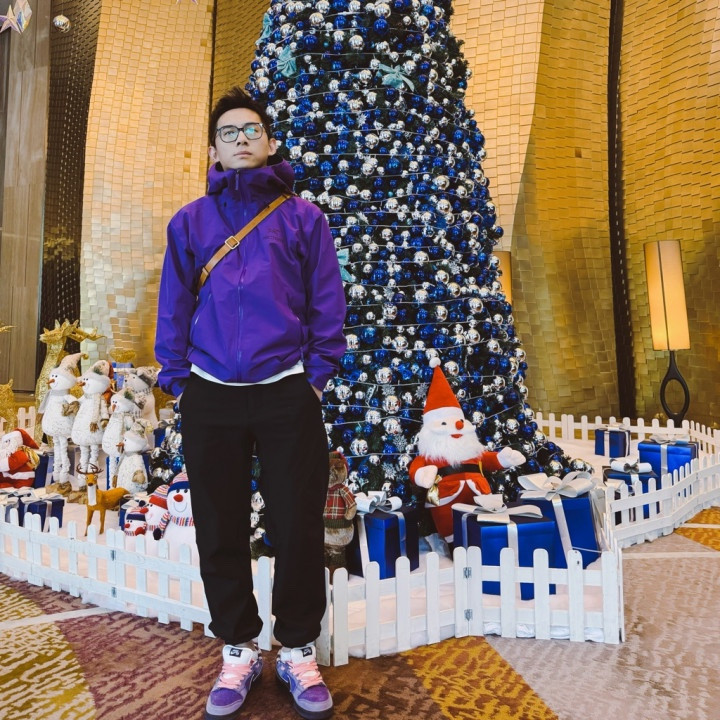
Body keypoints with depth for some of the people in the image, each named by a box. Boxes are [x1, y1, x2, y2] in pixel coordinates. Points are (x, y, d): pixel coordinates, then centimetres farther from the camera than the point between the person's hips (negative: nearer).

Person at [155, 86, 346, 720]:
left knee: (298, 527, 4)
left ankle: (299, 650, 26)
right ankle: (238, 650, 30)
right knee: (220, 530, 9)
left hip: (287, 394, -1)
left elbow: (326, 303, 3)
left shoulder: (303, 216, 6)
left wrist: (316, 376, -4)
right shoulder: (190, 222, 10)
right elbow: (174, 307, 9)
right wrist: (179, 381, 2)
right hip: (210, 396, 2)